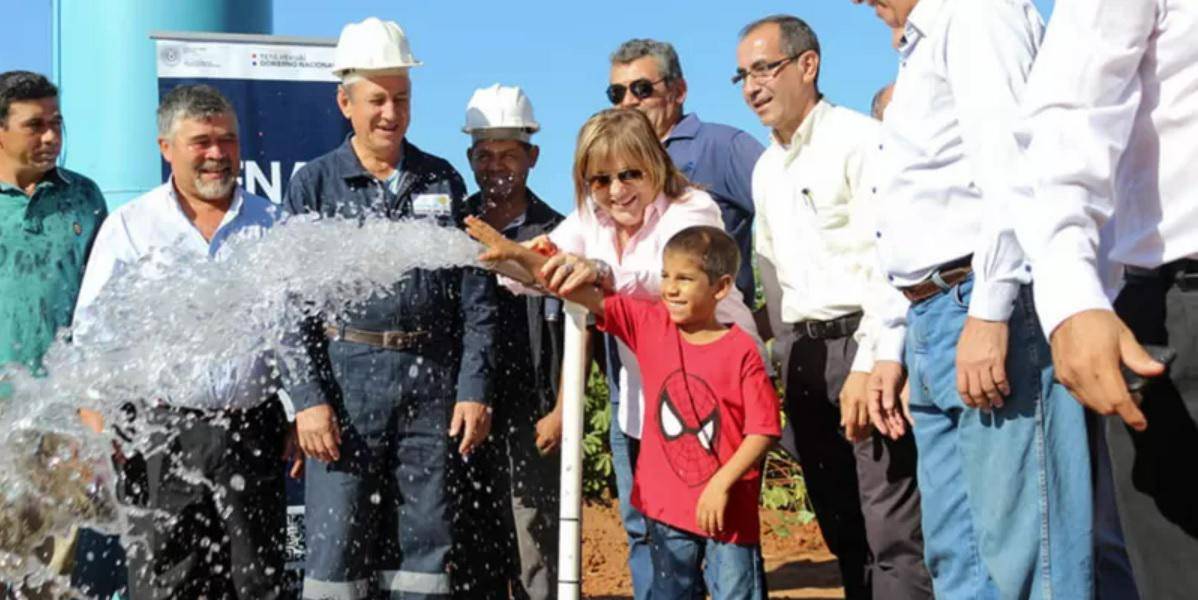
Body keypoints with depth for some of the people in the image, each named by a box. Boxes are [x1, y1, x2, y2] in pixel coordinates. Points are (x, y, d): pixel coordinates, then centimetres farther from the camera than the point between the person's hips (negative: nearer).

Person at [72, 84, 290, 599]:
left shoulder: (271, 224, 10)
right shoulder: (129, 227, 4)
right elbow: (92, 336, 3)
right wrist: (98, 433, -6)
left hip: (253, 427, 2)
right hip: (164, 428, -2)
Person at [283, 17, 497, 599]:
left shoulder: (443, 181, 9)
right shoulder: (313, 184, 3)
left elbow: (475, 294, 7)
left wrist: (473, 389, -1)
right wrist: (307, 398, -10)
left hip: (431, 379, 2)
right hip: (347, 374, -2)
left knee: (425, 540, 8)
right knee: (336, 543, 0)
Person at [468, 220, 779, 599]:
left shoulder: (742, 350, -12)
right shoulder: (650, 324, 0)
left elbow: (763, 428, -12)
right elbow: (586, 294, -3)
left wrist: (722, 484, -19)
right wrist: (516, 253, -10)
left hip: (727, 511, -4)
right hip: (667, 507, 5)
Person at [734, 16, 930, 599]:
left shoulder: (860, 140, -7)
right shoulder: (765, 169, 17)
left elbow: (889, 262, -14)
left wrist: (867, 366, -20)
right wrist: (789, 363, 15)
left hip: (863, 340, -8)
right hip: (804, 354, 8)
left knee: (894, 530, -11)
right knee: (842, 528, 11)